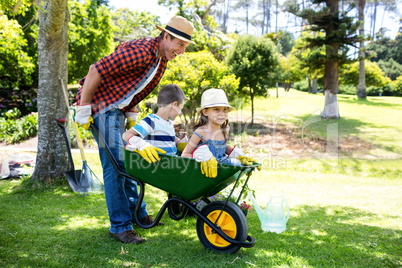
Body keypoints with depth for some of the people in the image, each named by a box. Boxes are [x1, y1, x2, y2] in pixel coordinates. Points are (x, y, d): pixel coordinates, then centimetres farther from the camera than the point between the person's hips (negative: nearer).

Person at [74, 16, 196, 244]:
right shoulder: (139, 52, -25)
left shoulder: (161, 60, 6)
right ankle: (120, 226, -5)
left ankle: (137, 213, 26)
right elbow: (96, 71, -25)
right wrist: (83, 108, -20)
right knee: (115, 164, -11)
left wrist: (130, 113, 13)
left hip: (118, 109, 10)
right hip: (101, 103, -9)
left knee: (126, 161, 14)